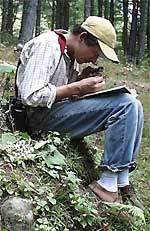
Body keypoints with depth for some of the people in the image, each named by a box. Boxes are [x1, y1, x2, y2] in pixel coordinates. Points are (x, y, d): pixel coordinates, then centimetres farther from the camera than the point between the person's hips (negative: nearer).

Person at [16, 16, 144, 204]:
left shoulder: (72, 55, 15)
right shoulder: (47, 45, -14)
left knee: (133, 106, -2)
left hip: (60, 112, 10)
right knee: (125, 104, -21)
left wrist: (83, 81, 1)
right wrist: (78, 87, -18)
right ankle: (109, 181, -19)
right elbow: (30, 96, -23)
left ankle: (120, 180, -9)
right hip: (41, 116, -10)